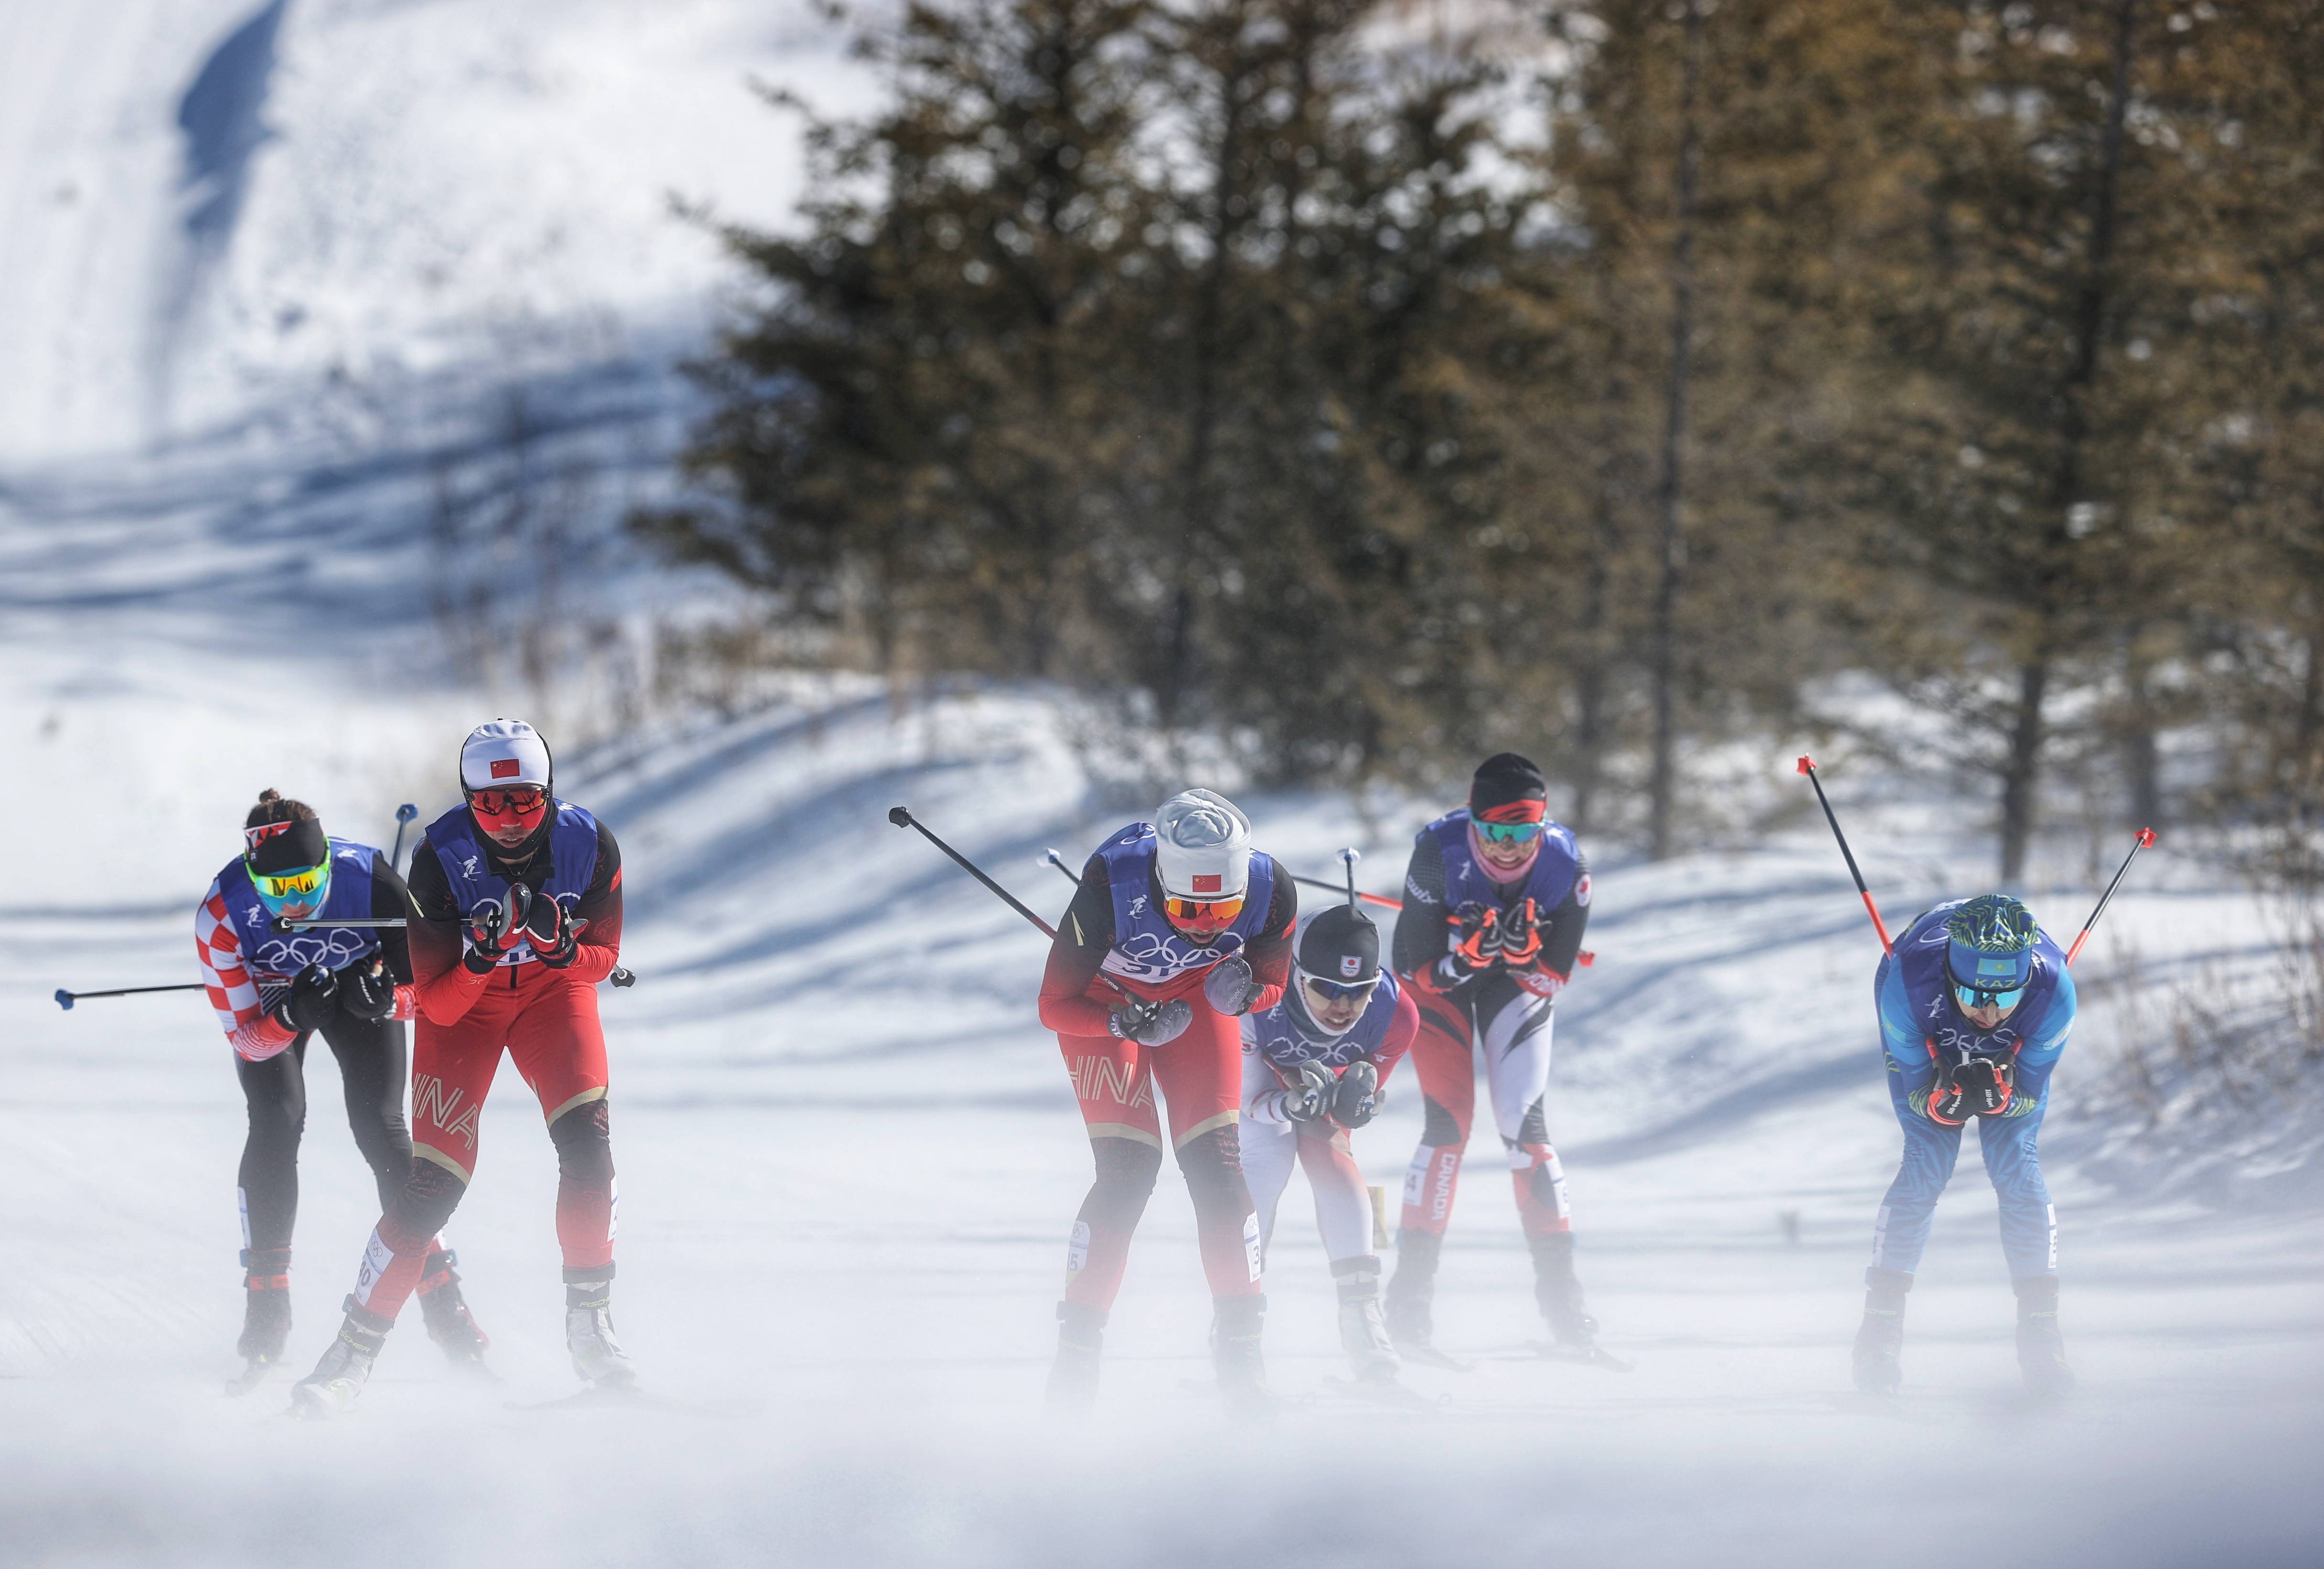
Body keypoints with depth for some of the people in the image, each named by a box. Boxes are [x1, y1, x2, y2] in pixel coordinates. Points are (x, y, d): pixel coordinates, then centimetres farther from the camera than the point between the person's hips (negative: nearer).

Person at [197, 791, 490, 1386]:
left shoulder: (369, 880, -36)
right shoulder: (221, 915, -34)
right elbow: (246, 1037, -28)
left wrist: (382, 996, -45)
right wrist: (290, 1015, -48)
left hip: (361, 987, 0)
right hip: (270, 999, 0)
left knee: (380, 1128, -14)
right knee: (276, 1124, -19)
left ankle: (443, 1302, -8)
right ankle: (266, 1316, -10)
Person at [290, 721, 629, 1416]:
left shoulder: (590, 846, -23)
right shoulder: (440, 859, -28)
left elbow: (604, 956, -8)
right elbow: (437, 1004, -23)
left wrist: (565, 949, -31)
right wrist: (477, 957, -43)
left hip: (553, 989, 2)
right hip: (462, 999, -2)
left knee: (587, 1138, -22)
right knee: (435, 1182, -13)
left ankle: (590, 1324, -8)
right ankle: (355, 1351, -2)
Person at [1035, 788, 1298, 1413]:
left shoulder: (1271, 893, -29)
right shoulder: (1111, 890, -38)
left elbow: (1273, 985, -8)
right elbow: (1056, 1006, -24)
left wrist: (1245, 990, -30)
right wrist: (1127, 1023, -40)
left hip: (1196, 992, 2)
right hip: (1104, 999, -2)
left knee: (1215, 1160, -11)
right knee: (1128, 1168, -16)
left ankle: (1238, 1338, 0)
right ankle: (1079, 1344, -5)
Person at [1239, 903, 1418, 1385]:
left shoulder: (1395, 1014, -32)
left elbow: (1360, 1110, -17)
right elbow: (1251, 1097, -30)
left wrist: (1357, 1096, -42)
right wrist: (1293, 1105, -52)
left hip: (1327, 1076, 3)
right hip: (1249, 1073, -3)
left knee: (1336, 1168, -18)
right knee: (1270, 1155, -27)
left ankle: (1363, 1322, -9)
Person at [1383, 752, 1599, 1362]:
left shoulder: (1567, 868, -27)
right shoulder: (1438, 853, -33)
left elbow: (1555, 978, -17)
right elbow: (1420, 969, -25)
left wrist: (1525, 954, -38)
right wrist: (1469, 952, -43)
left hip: (1519, 983, 2)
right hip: (1438, 974, -2)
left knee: (1525, 1123, -12)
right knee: (1448, 1120, -16)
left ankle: (1559, 1285, -5)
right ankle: (1411, 1301, -12)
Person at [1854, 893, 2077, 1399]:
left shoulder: (2054, 994, -40)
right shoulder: (1909, 984, -43)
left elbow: (2030, 1096, -26)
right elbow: (1915, 1089, -28)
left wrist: (1999, 1094, -48)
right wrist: (1945, 1100, -50)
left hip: (2016, 1051, 1)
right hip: (1928, 1041, -1)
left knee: (2015, 1163, -14)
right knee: (1927, 1165, -13)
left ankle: (2040, 1328, -4)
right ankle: (1881, 1328, -1)